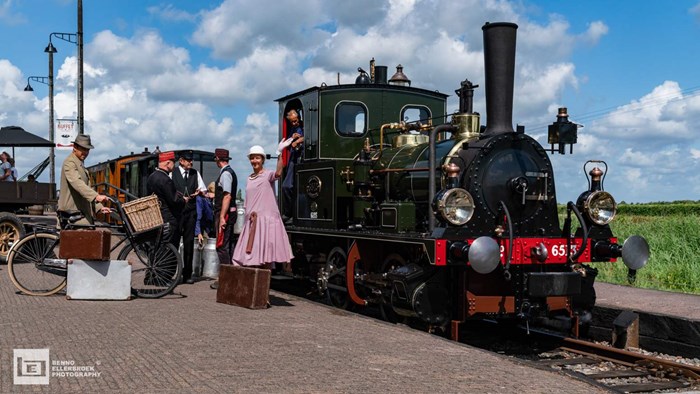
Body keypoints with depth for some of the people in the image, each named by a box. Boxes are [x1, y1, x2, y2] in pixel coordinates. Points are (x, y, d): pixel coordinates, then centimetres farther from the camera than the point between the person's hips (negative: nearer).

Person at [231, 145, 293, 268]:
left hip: (266, 219, -6)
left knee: (265, 257, -8)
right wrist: (249, 213, 4)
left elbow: (278, 174, -26)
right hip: (252, 221, 6)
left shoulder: (268, 175, -2)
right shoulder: (249, 179, 18)